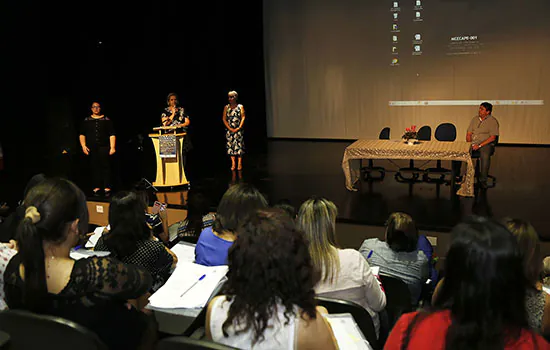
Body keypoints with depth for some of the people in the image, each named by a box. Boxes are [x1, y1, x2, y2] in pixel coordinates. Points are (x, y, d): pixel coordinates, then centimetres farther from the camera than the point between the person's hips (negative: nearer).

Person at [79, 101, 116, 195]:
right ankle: (96, 187, 7)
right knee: (95, 167, 1)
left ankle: (107, 187, -3)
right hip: (91, 148, 2)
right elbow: (82, 134, 12)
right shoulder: (86, 121, 12)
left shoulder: (107, 120, 7)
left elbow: (112, 135, 2)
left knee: (106, 166, -6)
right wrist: (83, 146, 0)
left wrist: (113, 147, -7)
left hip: (104, 148, -2)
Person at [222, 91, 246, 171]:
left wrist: (239, 128, -13)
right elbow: (224, 119, 4)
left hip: (238, 130, -2)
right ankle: (233, 163, 3)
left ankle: (239, 163, 0)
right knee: (230, 145, -1)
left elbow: (243, 117, -3)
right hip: (229, 130, 2)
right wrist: (230, 128, -7)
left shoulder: (240, 107, 3)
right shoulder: (226, 107, 8)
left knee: (239, 145, -4)